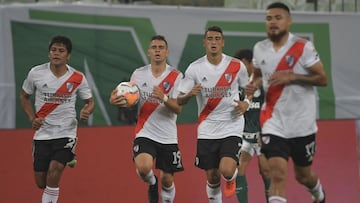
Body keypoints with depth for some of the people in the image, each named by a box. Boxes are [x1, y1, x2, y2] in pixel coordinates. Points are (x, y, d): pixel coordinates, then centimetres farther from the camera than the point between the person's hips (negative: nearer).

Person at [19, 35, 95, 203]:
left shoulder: (77, 78, -5)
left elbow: (90, 102, 7)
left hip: (66, 133, -2)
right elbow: (24, 96, 12)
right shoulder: (36, 73, -4)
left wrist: (86, 111, -17)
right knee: (41, 182, 4)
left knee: (54, 170, -24)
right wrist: (32, 118, -3)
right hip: (42, 133, 2)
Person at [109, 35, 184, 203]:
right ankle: (152, 183, 10)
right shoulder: (139, 74, 3)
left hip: (168, 137, 0)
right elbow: (129, 101, 9)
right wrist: (115, 100, -14)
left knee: (167, 179, 4)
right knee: (143, 167, -25)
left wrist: (164, 98, -31)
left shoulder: (176, 76, -4)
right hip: (145, 133, 0)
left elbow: (178, 108, -11)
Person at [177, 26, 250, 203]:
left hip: (231, 127, -1)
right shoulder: (194, 68, -3)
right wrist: (190, 94, -24)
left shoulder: (237, 66, -3)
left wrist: (246, 103, -6)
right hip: (207, 130, 1)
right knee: (212, 177, 5)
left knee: (227, 170, -19)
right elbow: (179, 101, -1)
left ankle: (231, 179, 18)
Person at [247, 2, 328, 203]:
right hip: (274, 124, 2)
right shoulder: (260, 48, 2)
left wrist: (292, 76, -23)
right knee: (278, 173, -16)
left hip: (302, 124, -2)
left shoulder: (303, 47, -11)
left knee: (303, 175, 15)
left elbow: (323, 79, -12)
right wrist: (255, 83, -3)